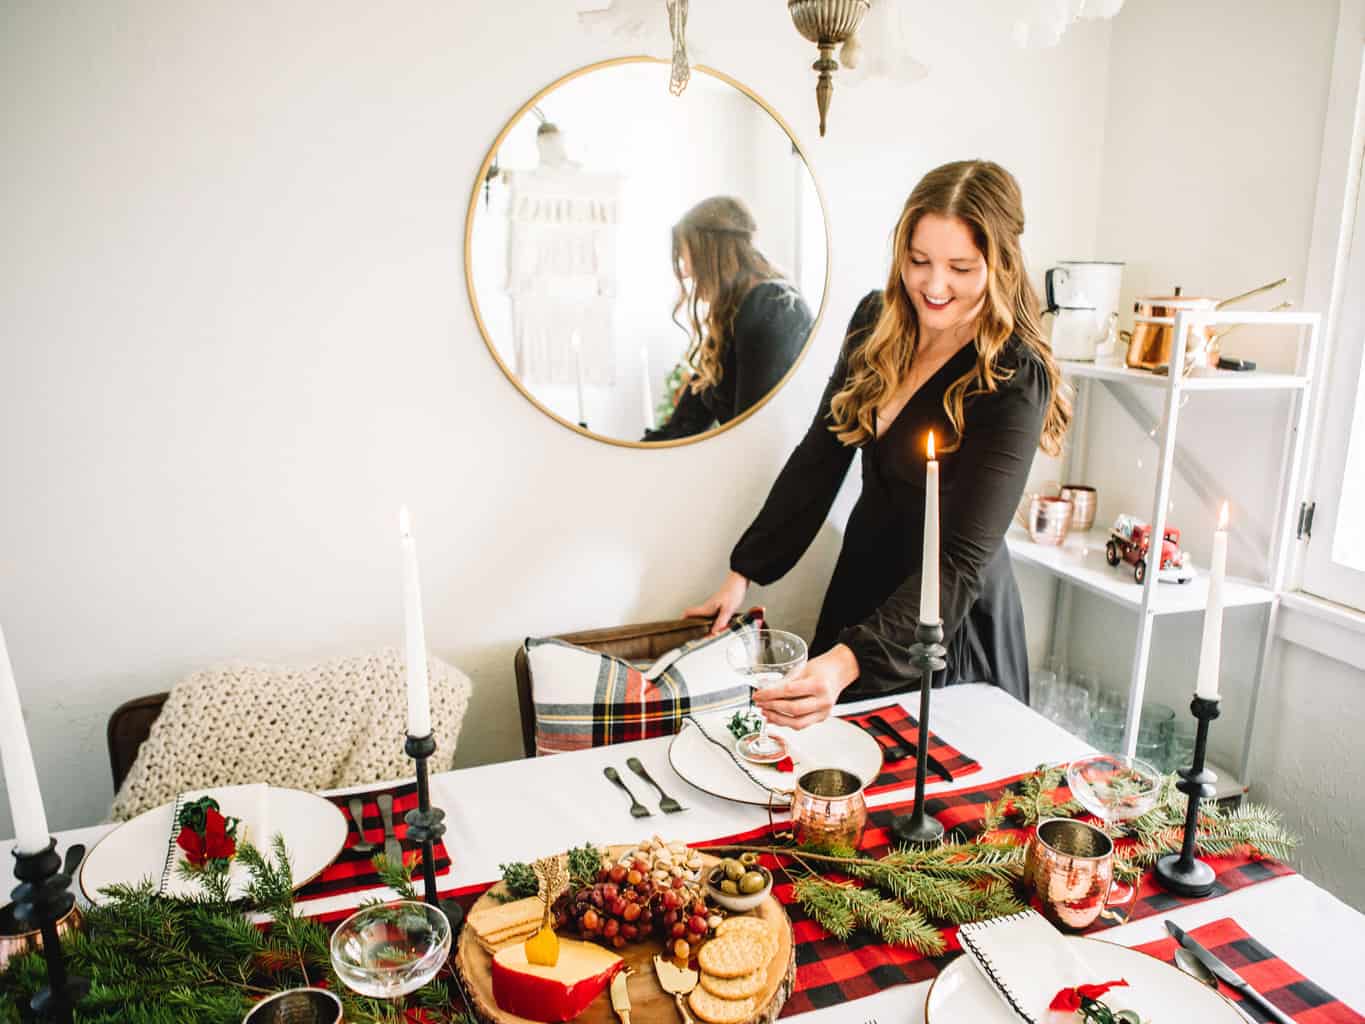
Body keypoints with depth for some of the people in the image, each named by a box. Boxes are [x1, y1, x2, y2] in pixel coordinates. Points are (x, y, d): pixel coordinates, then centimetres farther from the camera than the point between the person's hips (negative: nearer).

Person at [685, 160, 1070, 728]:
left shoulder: (1014, 382, -24)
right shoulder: (876, 320, -6)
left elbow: (962, 559, -30)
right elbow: (819, 457, 1)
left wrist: (850, 660, -44)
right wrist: (745, 571, -1)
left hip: (952, 628, -5)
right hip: (861, 586, 6)